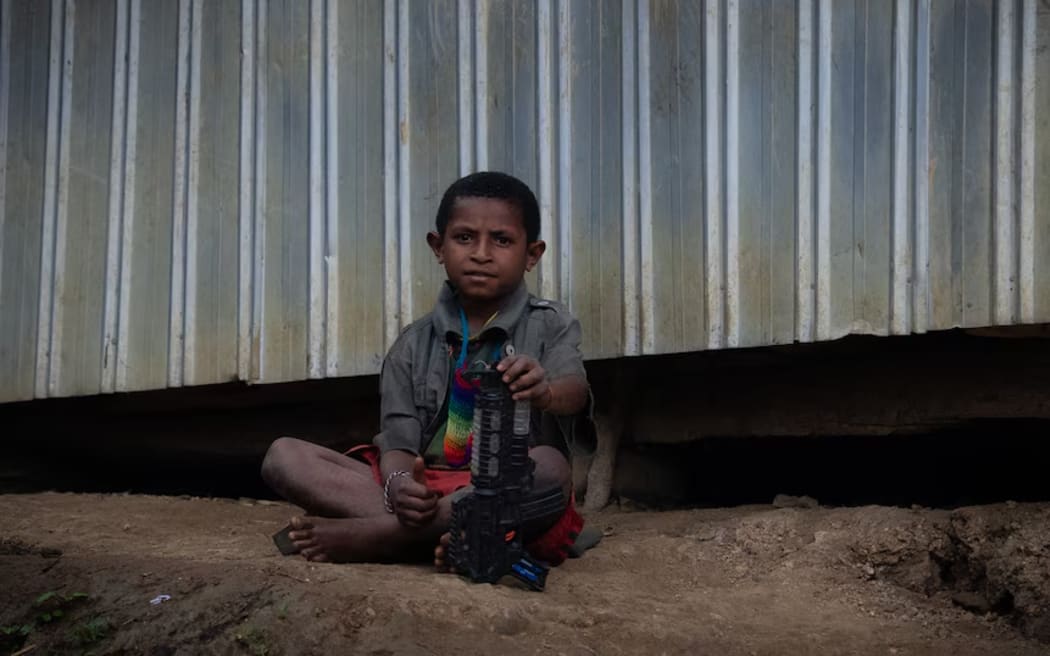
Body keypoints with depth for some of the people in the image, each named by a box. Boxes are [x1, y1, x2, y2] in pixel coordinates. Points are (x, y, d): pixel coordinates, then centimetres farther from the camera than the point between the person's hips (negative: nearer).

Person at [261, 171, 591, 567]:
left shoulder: (549, 326, 4)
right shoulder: (414, 345, 11)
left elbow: (575, 392, -18)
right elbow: (398, 441, 2)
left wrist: (545, 392, -44)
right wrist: (398, 483, -24)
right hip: (424, 492, 3)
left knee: (550, 467, -37)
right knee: (284, 455, -11)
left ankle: (366, 536, -29)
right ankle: (435, 537, -30)